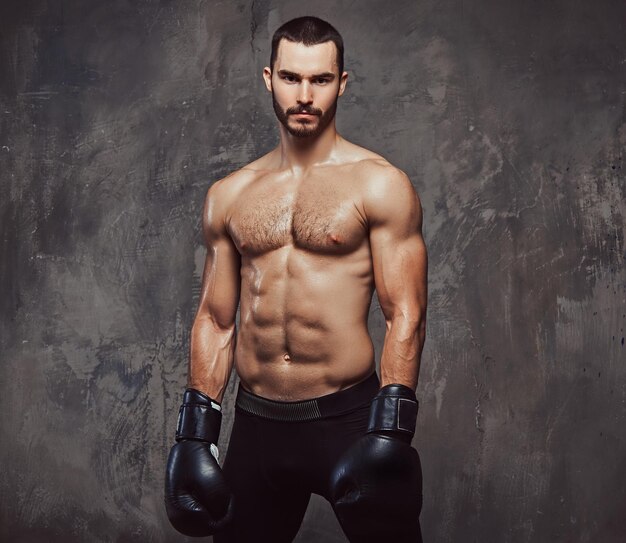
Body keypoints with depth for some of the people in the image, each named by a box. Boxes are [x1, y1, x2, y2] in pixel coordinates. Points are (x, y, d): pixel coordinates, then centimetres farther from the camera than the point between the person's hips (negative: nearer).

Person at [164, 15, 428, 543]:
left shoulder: (380, 184, -4)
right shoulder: (228, 196, 8)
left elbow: (406, 316, -8)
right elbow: (215, 319, 11)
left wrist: (389, 433, -15)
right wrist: (196, 433, 7)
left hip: (348, 418, -3)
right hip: (257, 425, 4)